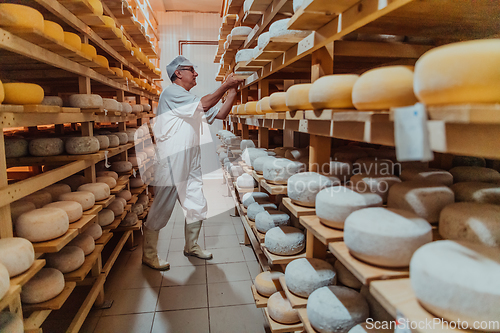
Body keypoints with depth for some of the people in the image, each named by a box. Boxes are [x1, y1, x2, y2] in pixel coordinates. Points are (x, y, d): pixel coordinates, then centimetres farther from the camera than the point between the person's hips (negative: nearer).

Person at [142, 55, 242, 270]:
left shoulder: (192, 100, 19)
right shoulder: (171, 93, -8)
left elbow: (221, 113, 14)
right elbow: (204, 105, -20)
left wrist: (232, 91, 4)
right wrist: (225, 85, -12)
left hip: (191, 163, 9)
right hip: (170, 163, -9)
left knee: (197, 207, 12)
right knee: (161, 211, 1)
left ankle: (191, 246, 31)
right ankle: (149, 255, 17)